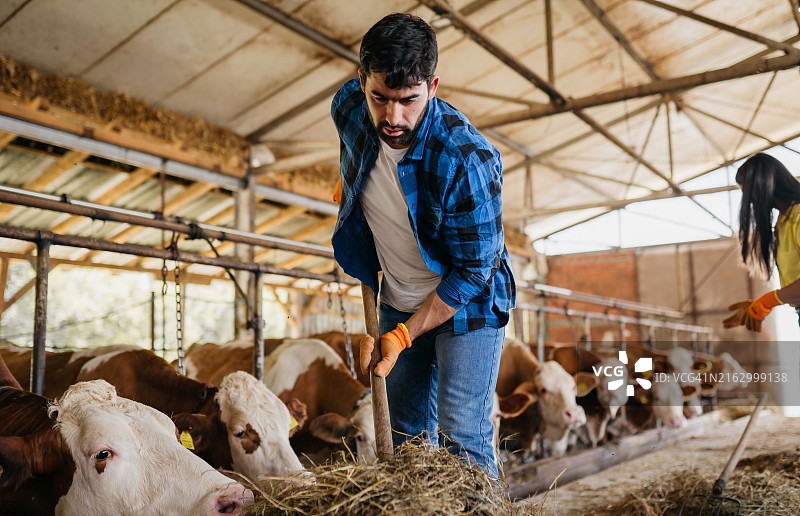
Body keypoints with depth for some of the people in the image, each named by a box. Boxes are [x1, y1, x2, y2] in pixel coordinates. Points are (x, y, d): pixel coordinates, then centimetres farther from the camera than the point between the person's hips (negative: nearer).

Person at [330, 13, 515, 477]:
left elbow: (472, 271, -23)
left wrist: (403, 336, -20)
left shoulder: (467, 160, -32)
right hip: (398, 301, 6)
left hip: (467, 304, -5)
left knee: (463, 440, -6)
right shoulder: (348, 110, -14)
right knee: (407, 433, 14)